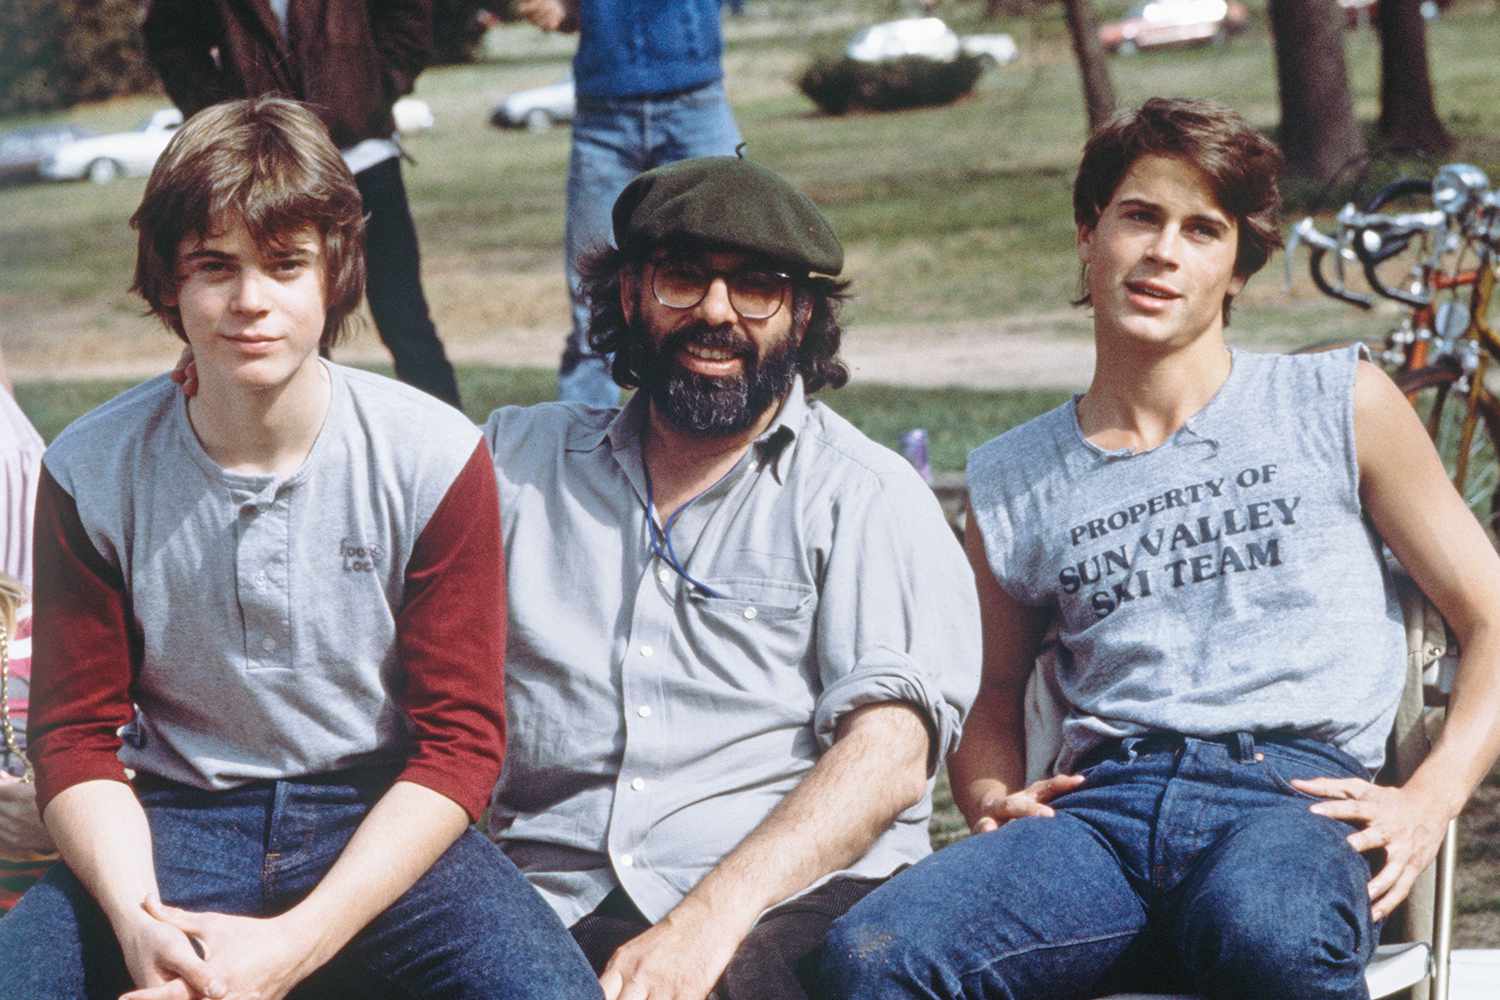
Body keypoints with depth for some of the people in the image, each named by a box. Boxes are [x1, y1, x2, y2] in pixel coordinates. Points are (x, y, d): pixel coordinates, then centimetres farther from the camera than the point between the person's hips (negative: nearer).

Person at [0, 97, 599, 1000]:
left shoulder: (435, 459, -7)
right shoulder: (92, 473, -3)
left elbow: (460, 740, -7)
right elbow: (76, 736, 1)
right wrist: (138, 922, -20)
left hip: (380, 818, 0)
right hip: (173, 820, 1)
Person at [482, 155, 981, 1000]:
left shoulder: (868, 496, 8)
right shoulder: (518, 460, 20)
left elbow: (888, 757, -5)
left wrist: (708, 921, -19)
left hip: (789, 899, -2)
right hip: (553, 894, 2)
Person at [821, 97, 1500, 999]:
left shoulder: (1339, 408, 15)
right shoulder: (1013, 479, 21)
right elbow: (995, 696, 32)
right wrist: (994, 803, 8)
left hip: (1293, 790, -2)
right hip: (1104, 804, 2)